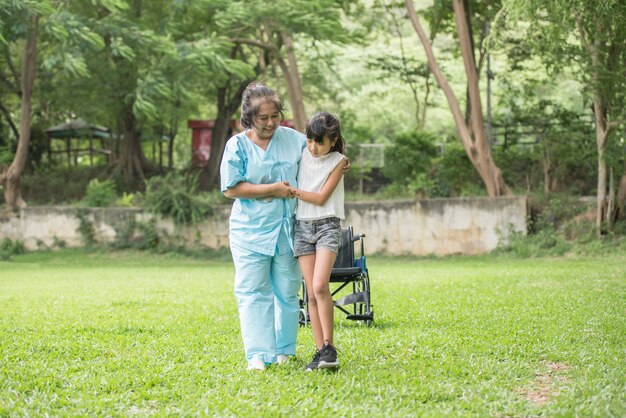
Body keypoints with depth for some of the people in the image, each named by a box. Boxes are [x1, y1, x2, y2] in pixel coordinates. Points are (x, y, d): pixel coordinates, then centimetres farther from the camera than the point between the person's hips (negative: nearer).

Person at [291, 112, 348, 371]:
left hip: (327, 225, -4)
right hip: (302, 226, 4)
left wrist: (291, 191, -8)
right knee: (311, 293, -1)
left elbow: (321, 197, -9)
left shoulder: (338, 161, -3)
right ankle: (320, 351, 0)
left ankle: (329, 348, -13)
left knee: (320, 286, -21)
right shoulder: (302, 154, 7)